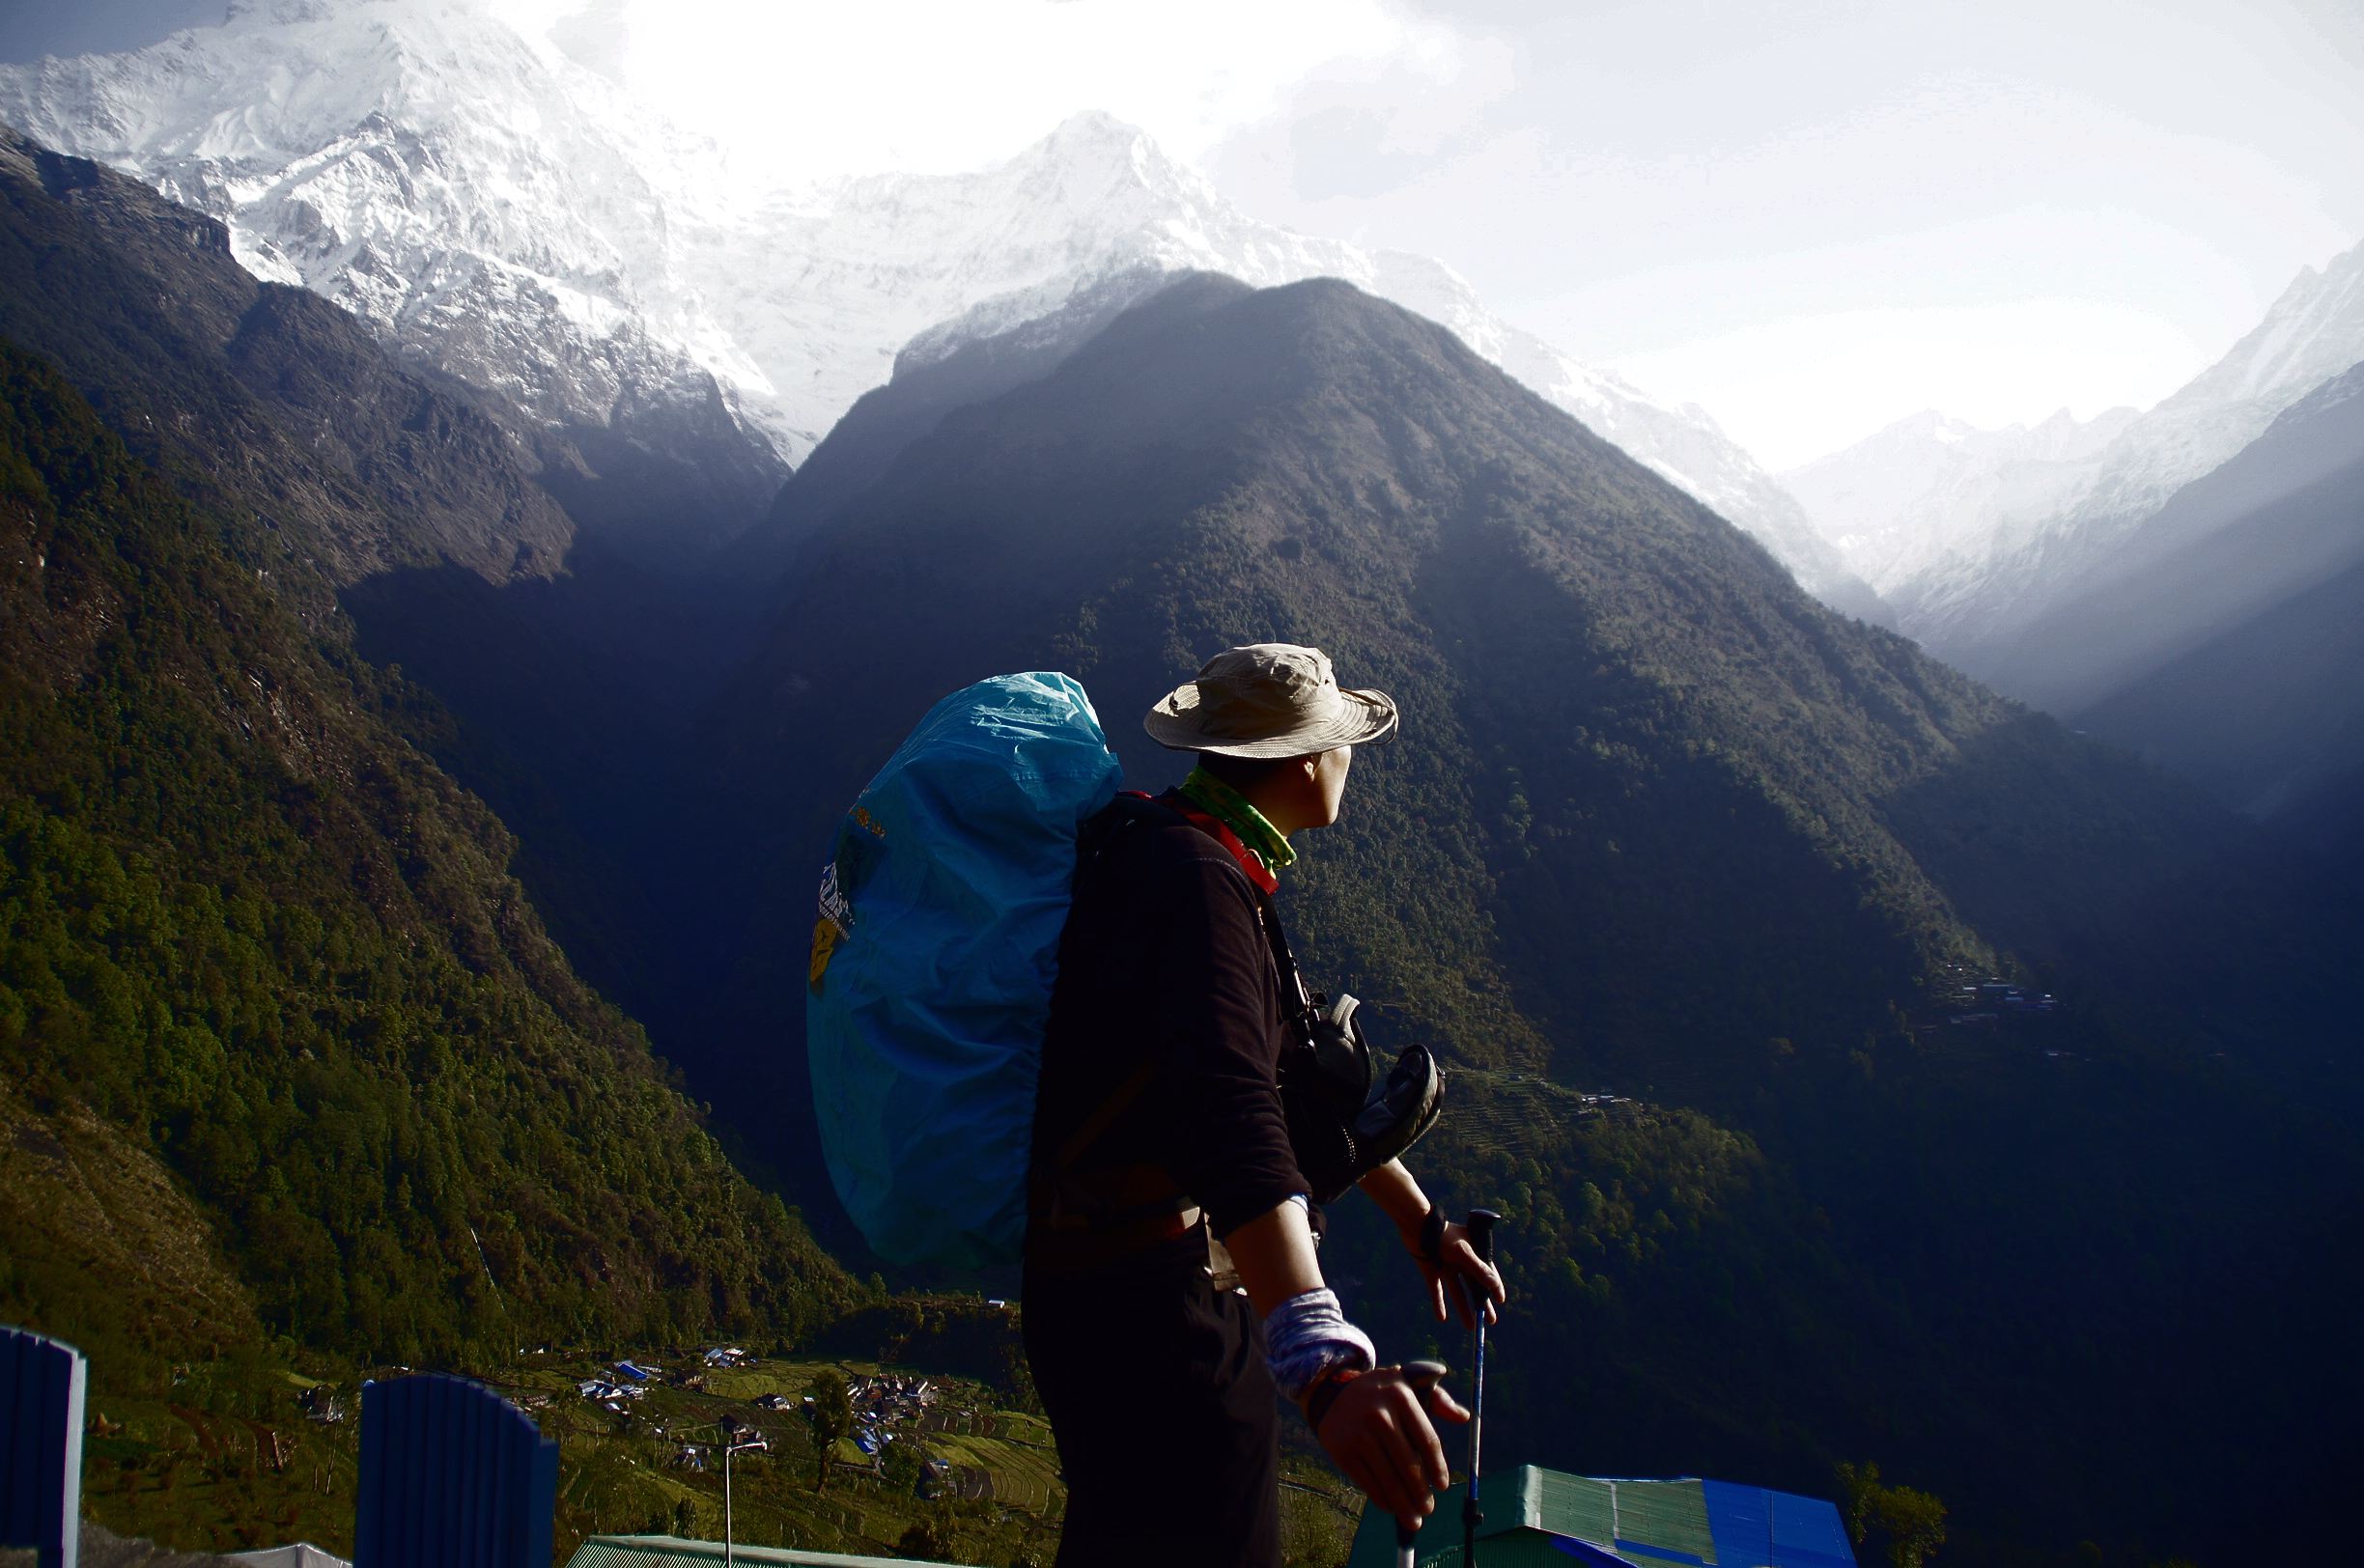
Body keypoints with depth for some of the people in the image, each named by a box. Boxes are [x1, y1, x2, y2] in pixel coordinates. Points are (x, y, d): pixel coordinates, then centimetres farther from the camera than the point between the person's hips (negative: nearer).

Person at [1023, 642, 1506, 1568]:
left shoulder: (1198, 860, 14)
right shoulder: (1196, 875, -20)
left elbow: (1298, 1073, 23)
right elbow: (1227, 1111, -37)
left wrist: (1419, 1222, 28)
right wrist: (1323, 1361, -48)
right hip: (1144, 1310, -11)